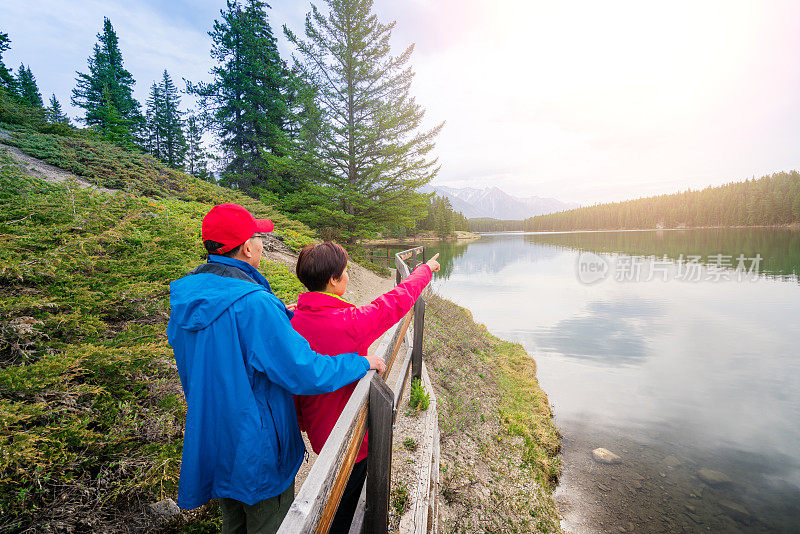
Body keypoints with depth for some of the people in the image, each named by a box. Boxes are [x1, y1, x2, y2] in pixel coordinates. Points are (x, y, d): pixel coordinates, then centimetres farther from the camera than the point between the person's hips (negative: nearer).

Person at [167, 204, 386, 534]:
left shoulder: (184, 298, -4)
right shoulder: (253, 304, -31)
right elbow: (306, 374, -30)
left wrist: (283, 316, 9)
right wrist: (363, 363, -16)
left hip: (209, 442, 8)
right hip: (256, 450, -8)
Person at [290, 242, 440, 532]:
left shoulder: (293, 321, -11)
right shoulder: (350, 322, -30)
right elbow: (396, 301, -16)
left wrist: (301, 422, 17)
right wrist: (426, 269, 2)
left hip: (318, 430, 6)